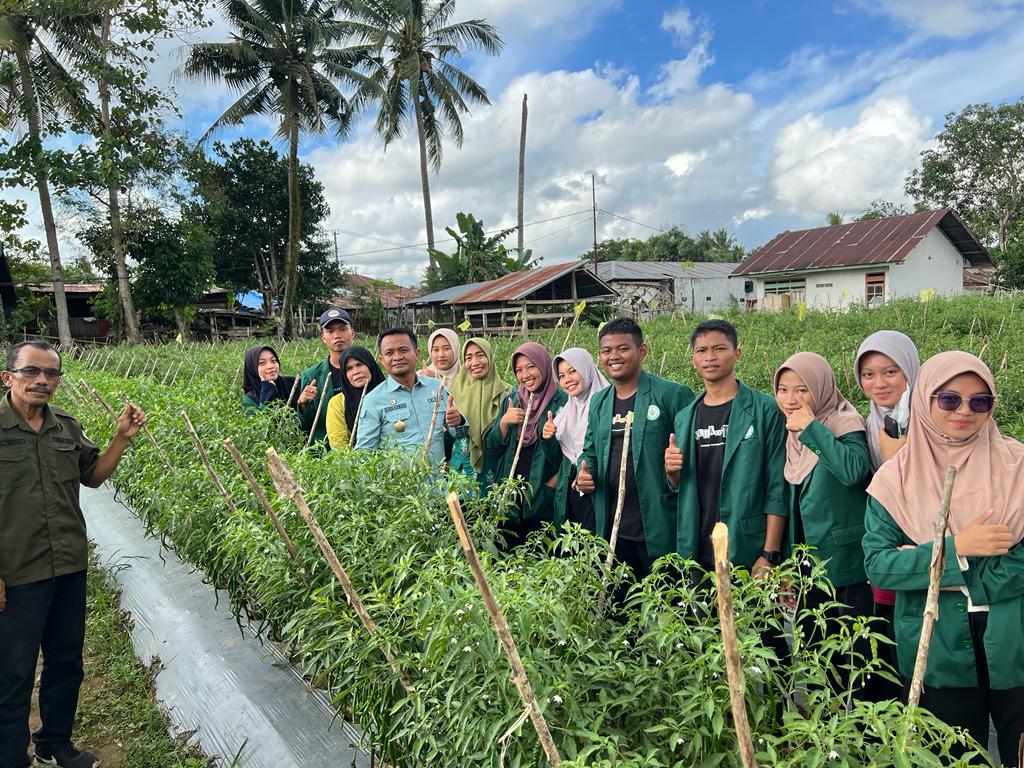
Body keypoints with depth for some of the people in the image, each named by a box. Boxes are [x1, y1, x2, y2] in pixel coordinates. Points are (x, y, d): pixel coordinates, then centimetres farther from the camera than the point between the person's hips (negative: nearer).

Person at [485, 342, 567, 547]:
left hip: (545, 500, -4)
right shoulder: (511, 401, 8)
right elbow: (491, 449, 7)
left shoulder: (561, 403, -6)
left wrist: (551, 484, -12)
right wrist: (504, 422, -8)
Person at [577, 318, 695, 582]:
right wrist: (585, 473, 2)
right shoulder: (598, 402, 12)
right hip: (612, 528, 5)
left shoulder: (673, 395, -7)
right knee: (619, 598, 15)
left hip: (659, 530, -5)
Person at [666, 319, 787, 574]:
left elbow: (777, 487, -9)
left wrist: (770, 555, -13)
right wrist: (671, 471, -6)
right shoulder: (684, 417, 8)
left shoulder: (765, 410, -7)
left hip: (747, 554, -4)